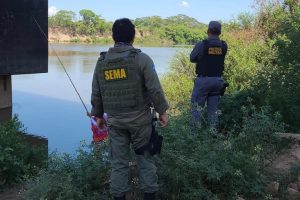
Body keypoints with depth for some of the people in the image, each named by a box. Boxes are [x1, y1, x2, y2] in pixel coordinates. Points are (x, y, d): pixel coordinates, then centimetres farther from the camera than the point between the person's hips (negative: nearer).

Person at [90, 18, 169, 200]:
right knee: (145, 159, 9)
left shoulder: (101, 62, 4)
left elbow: (96, 94, 9)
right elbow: (155, 89, -11)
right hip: (140, 118, -3)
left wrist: (98, 115, 22)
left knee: (119, 162, 11)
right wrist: (162, 111, 0)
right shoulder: (142, 58, -9)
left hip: (115, 120, 3)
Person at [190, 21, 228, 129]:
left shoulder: (201, 44, -12)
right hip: (217, 80, 4)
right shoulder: (224, 46, 0)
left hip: (203, 80, -4)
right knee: (213, 108, 12)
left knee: (197, 106, 5)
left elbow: (192, 58, 0)